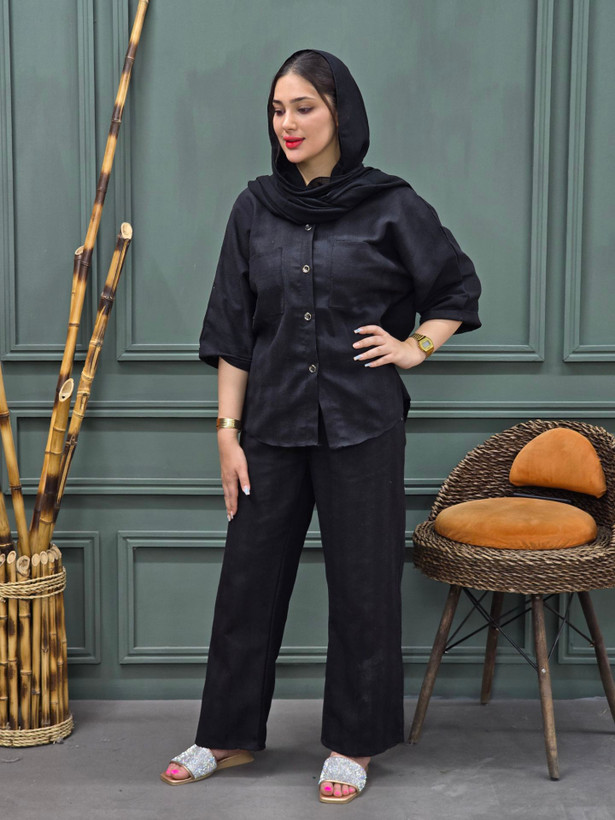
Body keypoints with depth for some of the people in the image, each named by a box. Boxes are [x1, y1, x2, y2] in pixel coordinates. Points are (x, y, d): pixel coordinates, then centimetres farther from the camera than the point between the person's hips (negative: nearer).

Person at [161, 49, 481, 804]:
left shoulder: (390, 206, -4)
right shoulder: (255, 208, 4)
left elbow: (459, 287, 10)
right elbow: (232, 329, 4)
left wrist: (415, 348, -1)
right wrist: (227, 428, 0)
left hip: (361, 426, -3)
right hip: (273, 424, 3)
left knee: (362, 583, 6)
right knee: (250, 576, 10)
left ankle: (353, 743, 23)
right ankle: (231, 733, 28)